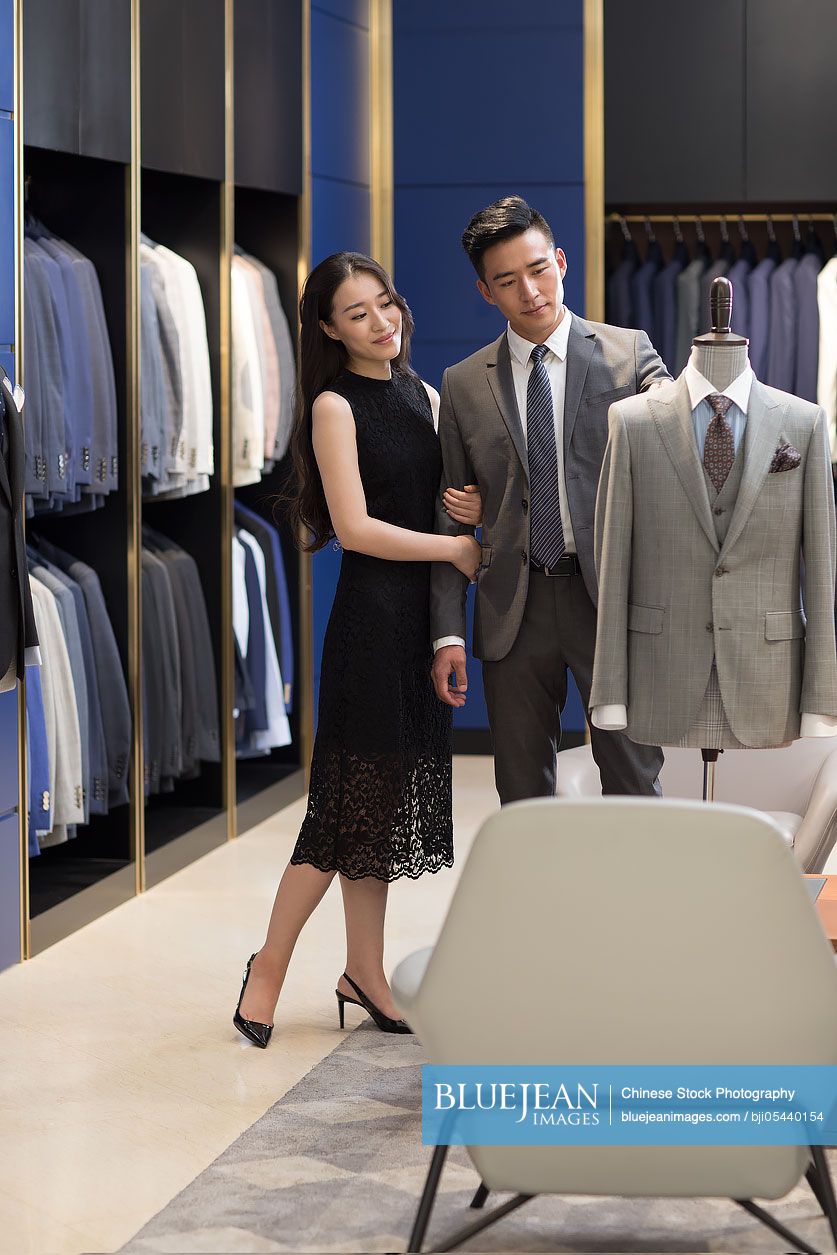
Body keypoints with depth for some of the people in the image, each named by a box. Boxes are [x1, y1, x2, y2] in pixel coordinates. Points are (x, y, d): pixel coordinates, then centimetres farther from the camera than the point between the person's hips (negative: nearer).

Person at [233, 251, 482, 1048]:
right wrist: (454, 548, -11)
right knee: (353, 797, -5)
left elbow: (447, 498, 20)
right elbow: (354, 527, -14)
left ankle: (364, 975, 16)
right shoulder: (337, 406, -8)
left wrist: (474, 510, -2)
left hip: (421, 621, 7)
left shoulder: (426, 397, 13)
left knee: (388, 801, 10)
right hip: (370, 615, -7)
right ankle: (270, 965, 6)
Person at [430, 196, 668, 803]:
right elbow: (452, 517, 9)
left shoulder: (628, 353, 3)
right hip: (514, 609, 2)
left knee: (633, 782, 1)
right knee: (522, 793, 8)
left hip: (610, 596, -2)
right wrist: (448, 633, 3)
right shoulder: (465, 383, 8)